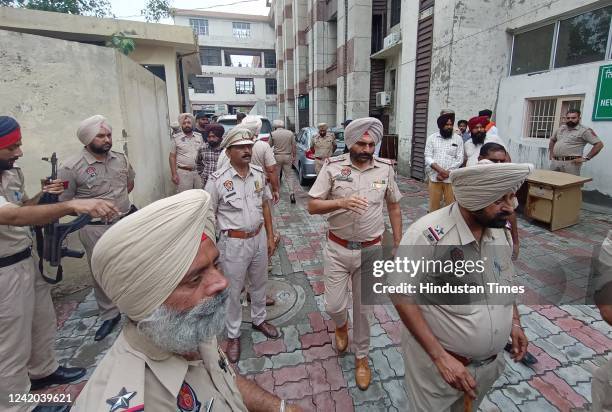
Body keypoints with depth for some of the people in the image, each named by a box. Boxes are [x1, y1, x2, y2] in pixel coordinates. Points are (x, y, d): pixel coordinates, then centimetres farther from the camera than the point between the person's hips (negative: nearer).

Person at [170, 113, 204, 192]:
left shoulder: (199, 136, 8)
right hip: (183, 173, -3)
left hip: (199, 172, 3)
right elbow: (172, 157, -1)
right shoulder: (176, 138, -2)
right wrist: (174, 174, -7)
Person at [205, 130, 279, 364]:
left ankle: (259, 319, 47)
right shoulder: (217, 180, -14)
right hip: (233, 242, -4)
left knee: (259, 283, 22)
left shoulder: (259, 174, 0)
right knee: (233, 290, 12)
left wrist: (270, 236, 9)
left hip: (259, 238, 5)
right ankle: (233, 335, 33)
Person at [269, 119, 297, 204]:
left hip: (277, 156, -1)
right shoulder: (290, 133, 1)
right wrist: (294, 156, 12)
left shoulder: (273, 134, -5)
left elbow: (270, 145, 5)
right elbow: (293, 146, 3)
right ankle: (292, 193, -9)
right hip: (288, 156, 1)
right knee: (289, 175, 4)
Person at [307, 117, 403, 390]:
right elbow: (312, 206, -10)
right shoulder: (332, 167, -9)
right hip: (337, 249, -1)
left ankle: (361, 357, 37)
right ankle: (341, 324, 45)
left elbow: (394, 207, 9)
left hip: (371, 250, 1)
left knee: (363, 307, 13)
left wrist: (398, 245, 8)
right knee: (333, 305, 6)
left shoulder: (385, 168, -2)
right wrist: (341, 202, -28)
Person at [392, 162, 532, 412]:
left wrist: (514, 322, 3)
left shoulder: (497, 228, -6)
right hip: (436, 363, -6)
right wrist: (440, 356, -25)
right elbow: (402, 296, -25)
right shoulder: (427, 234, -29)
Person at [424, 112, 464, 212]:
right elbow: (428, 157, -3)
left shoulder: (458, 139, 3)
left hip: (451, 179, 0)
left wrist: (447, 173, -12)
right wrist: (440, 170, -16)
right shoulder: (432, 138, 4)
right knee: (434, 205, 7)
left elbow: (459, 159, -1)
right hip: (434, 177, 0)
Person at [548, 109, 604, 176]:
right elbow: (552, 140, 32)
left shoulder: (584, 130, -3)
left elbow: (599, 144, -6)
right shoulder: (560, 129, 15)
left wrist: (586, 158, -10)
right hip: (555, 162, 6)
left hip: (571, 163, -6)